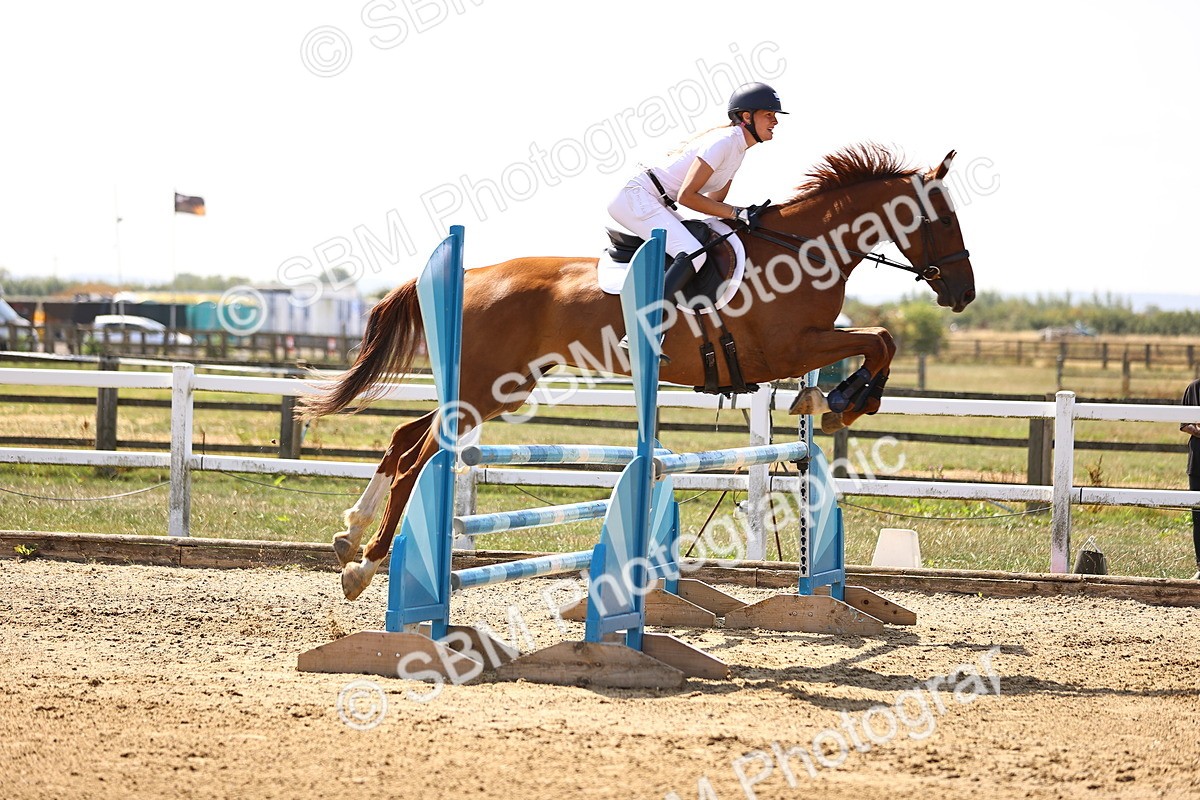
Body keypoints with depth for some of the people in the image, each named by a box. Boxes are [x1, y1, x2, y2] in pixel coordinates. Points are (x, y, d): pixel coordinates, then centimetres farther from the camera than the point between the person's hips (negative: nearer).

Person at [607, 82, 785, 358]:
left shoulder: (738, 147, 13)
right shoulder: (723, 141, -18)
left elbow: (712, 199, 15)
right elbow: (686, 196, -21)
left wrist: (746, 213, -2)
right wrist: (735, 213, -20)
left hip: (658, 204, 11)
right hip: (637, 196, -11)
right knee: (693, 253, -26)